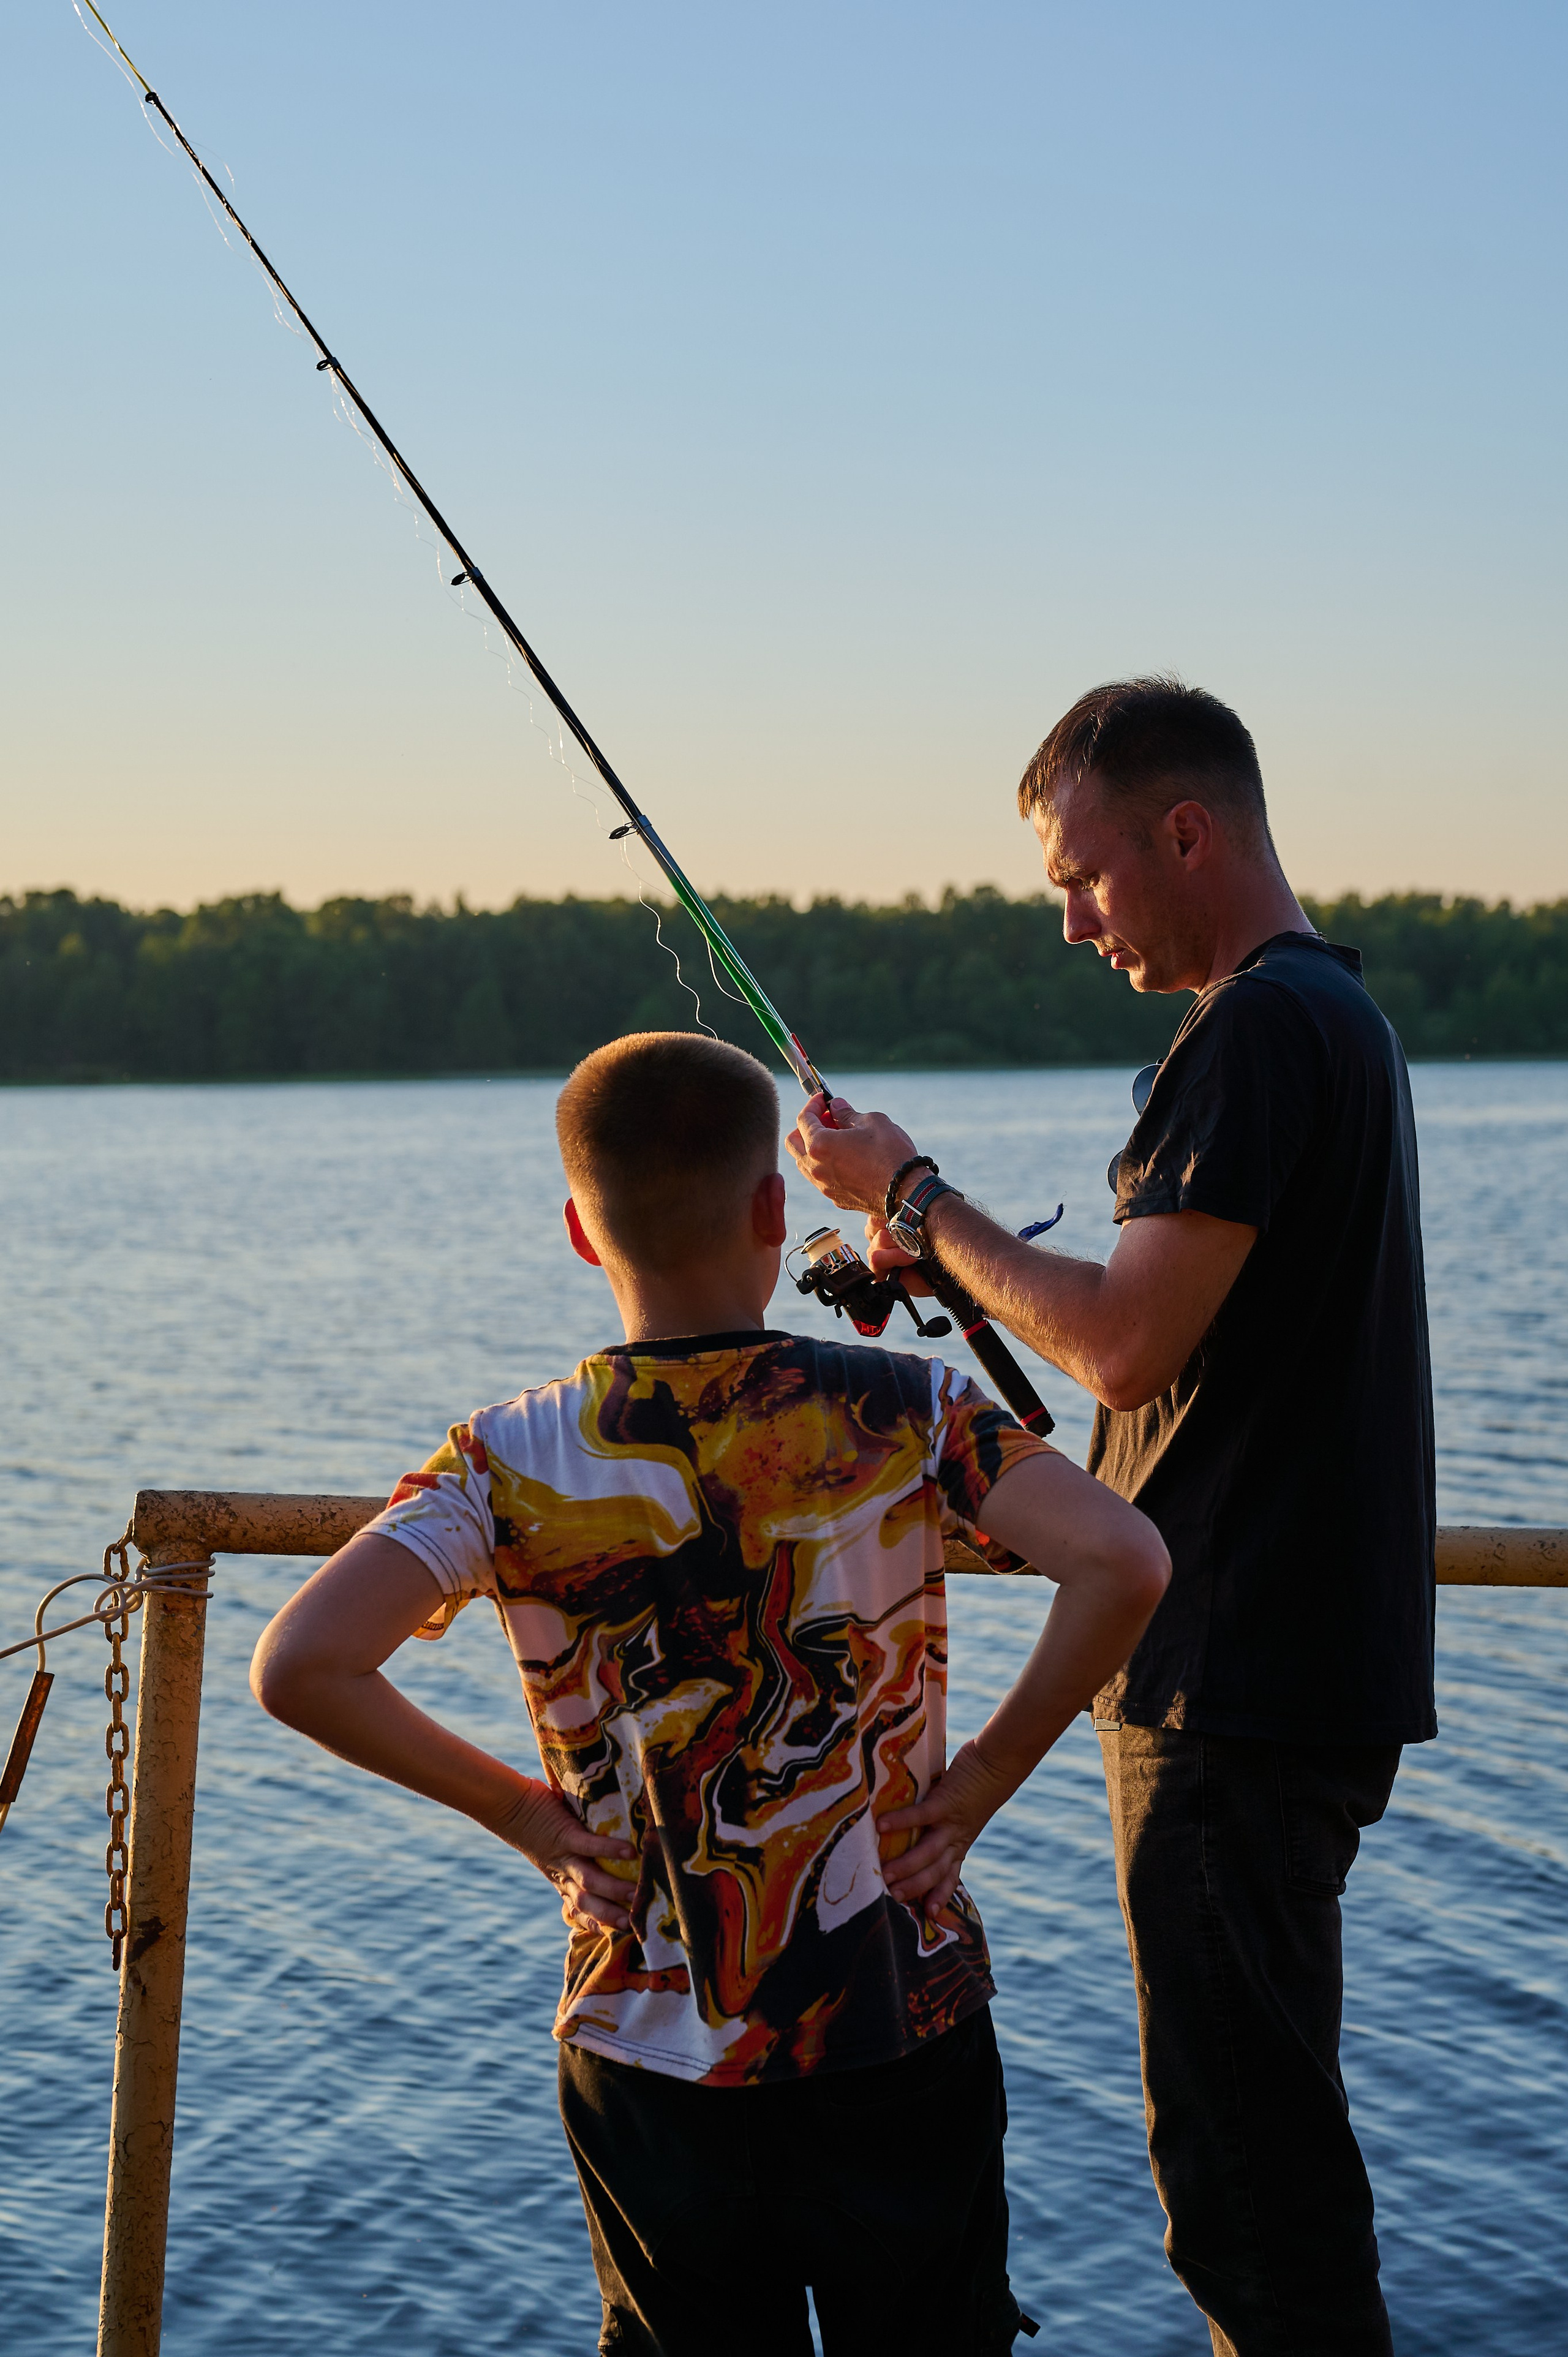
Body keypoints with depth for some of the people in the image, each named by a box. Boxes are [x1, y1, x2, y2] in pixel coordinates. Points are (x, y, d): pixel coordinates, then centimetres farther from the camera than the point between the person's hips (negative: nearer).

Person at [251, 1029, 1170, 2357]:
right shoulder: (908, 1413, -9)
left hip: (651, 2042, 1)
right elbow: (1125, 1565, -22)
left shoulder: (510, 1463, -8)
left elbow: (301, 1671, -18)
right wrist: (982, 1779, -10)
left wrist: (523, 1811, -6)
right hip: (903, 2037, 0)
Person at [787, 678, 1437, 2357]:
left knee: (1239, 2154, -4)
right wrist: (946, 1265, 14)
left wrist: (916, 1194, -9)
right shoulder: (1337, 1012, 16)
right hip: (1303, 1667, 11)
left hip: (1236, 1687, -11)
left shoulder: (1261, 1029, -17)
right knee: (1266, 2113, 19)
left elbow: (1126, 1345, -21)